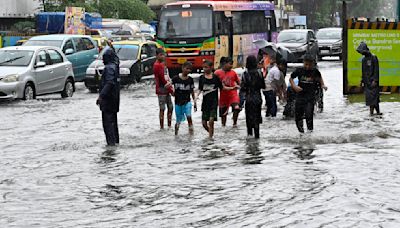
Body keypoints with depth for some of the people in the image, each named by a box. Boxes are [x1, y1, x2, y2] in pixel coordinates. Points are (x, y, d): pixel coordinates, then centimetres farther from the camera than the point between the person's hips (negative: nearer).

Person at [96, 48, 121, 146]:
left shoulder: (109, 67, -17)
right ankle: (116, 140, 23)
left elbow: (109, 83, -26)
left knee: (108, 120, -8)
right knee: (113, 120, 17)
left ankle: (111, 141, -10)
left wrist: (101, 95, -29)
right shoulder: (115, 66, 9)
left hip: (108, 98, -10)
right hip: (114, 98, 10)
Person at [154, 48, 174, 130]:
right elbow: (162, 79, -16)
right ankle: (161, 127, -1)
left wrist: (170, 87, 4)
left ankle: (169, 125, 19)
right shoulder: (157, 65, -13)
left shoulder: (163, 64, 16)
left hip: (167, 89, 9)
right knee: (162, 108, -6)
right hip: (161, 90, -9)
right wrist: (171, 89, -13)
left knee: (170, 107, 11)